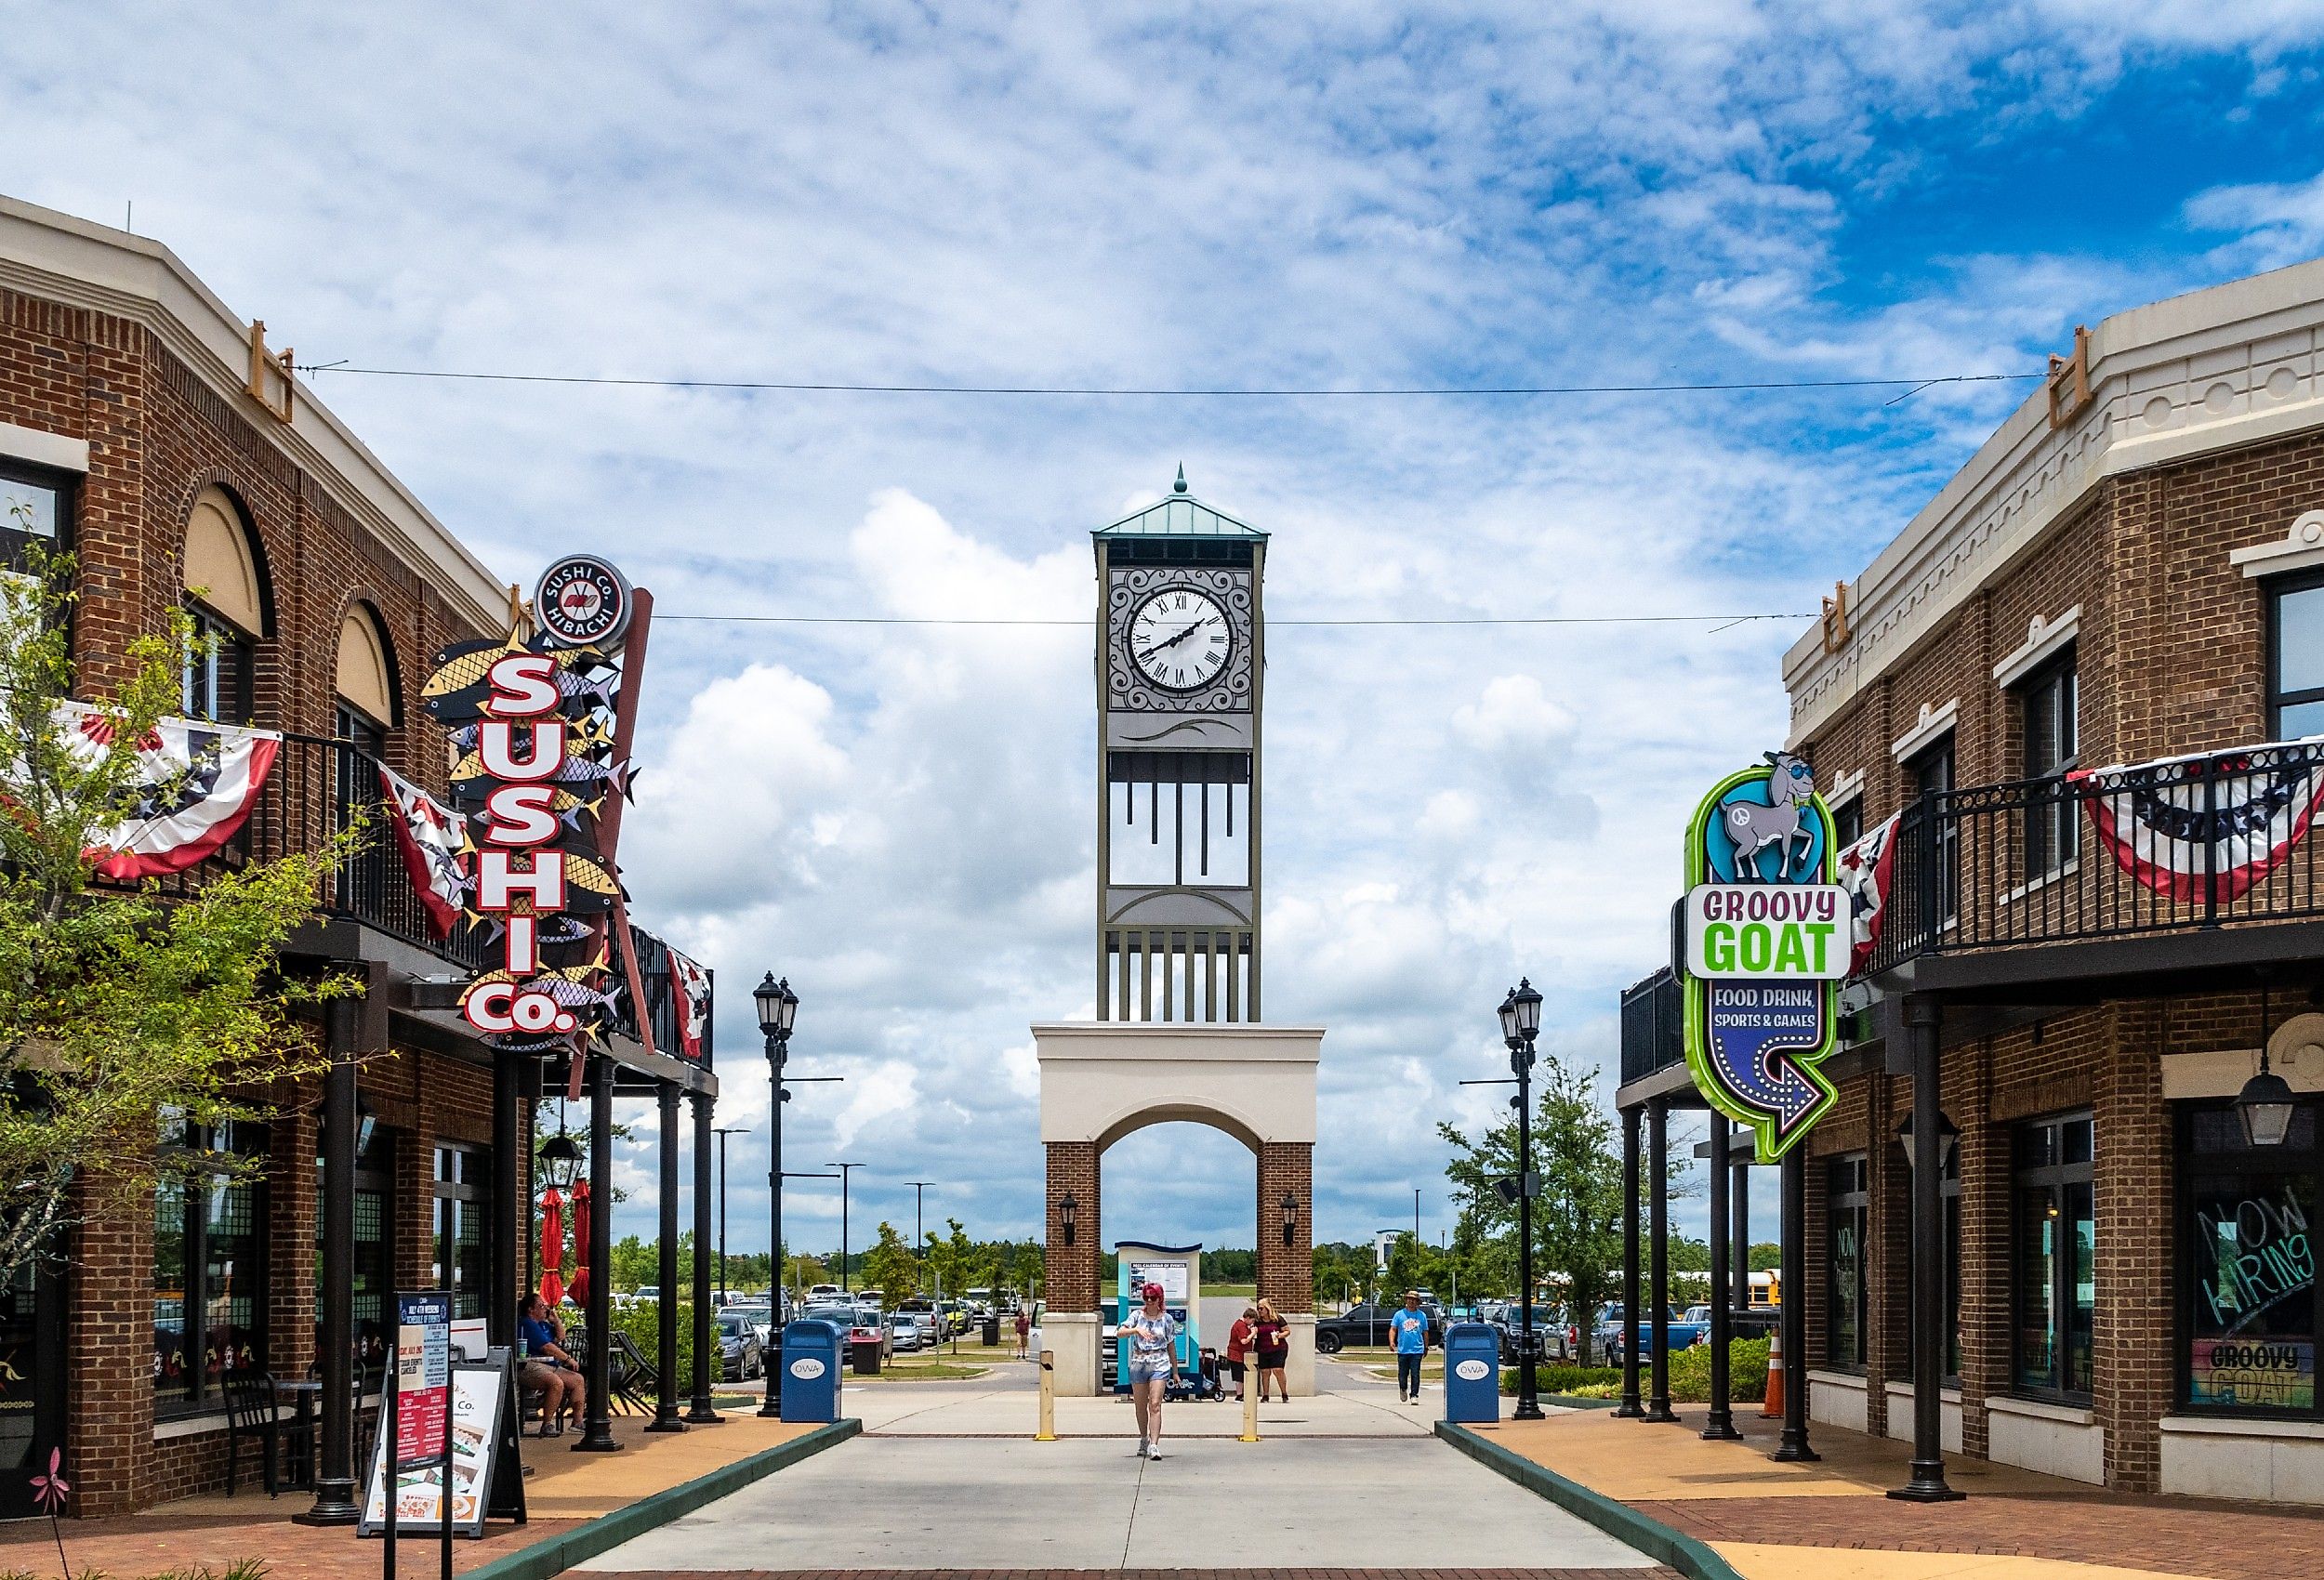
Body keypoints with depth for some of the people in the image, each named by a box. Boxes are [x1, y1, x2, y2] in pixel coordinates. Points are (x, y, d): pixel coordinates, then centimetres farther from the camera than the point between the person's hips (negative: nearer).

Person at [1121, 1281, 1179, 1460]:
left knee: (1155, 1405, -14)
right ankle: (1144, 1439, 31)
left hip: (1159, 1365, -2)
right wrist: (1137, 1330, -26)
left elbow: (1171, 1346, 10)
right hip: (1138, 1364, 2)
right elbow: (1120, 1333, -8)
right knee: (1140, 1406, 11)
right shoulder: (1138, 1315, 4)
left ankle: (1154, 1445, -20)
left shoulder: (1167, 1319, 4)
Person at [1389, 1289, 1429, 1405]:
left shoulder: (1422, 1315, 8)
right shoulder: (1399, 1315, 5)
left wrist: (1426, 1347, 18)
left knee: (1415, 1374, -6)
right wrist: (1392, 1342, -15)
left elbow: (1425, 1332, 16)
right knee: (1402, 1374, 5)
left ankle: (1414, 1395, 1)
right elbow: (1393, 1329, 1)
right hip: (1403, 1350, 0)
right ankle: (1403, 1390, 32)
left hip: (1417, 1350, 0)